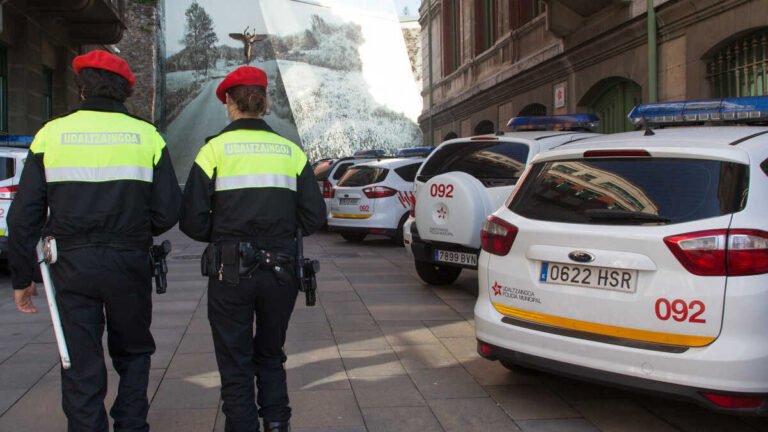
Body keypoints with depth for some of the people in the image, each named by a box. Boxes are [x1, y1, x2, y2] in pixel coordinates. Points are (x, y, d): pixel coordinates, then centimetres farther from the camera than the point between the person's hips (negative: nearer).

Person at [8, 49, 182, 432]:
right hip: (129, 264, 0)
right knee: (133, 352, 20)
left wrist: (21, 278, 7)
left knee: (81, 366, 6)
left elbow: (23, 217, -1)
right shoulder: (147, 136, -1)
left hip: (72, 266, 0)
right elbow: (168, 211, -3)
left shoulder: (51, 134, 0)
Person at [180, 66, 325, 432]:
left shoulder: (214, 150, -4)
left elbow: (192, 221, -10)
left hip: (230, 273, -3)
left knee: (236, 365, 10)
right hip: (281, 272, 3)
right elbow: (314, 217, 1)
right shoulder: (291, 152, 4)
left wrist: (221, 237, 10)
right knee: (270, 355, 22)